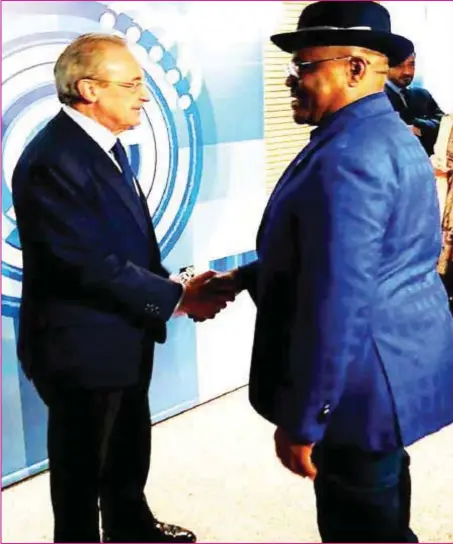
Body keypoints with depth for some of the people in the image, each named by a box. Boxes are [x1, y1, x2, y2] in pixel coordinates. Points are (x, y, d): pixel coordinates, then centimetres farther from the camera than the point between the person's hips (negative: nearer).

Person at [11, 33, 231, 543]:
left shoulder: (104, 144, 7)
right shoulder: (52, 160, -25)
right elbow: (91, 265, -27)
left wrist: (173, 287, -3)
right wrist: (176, 298, -20)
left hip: (123, 337, 10)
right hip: (81, 346, -10)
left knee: (129, 453, 27)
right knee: (81, 468, 12)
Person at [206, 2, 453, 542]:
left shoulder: (347, 155, -24)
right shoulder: (387, 133, 11)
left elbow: (336, 302, -28)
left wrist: (302, 419, -21)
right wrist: (246, 277, 13)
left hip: (364, 380, -10)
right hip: (398, 363, 10)